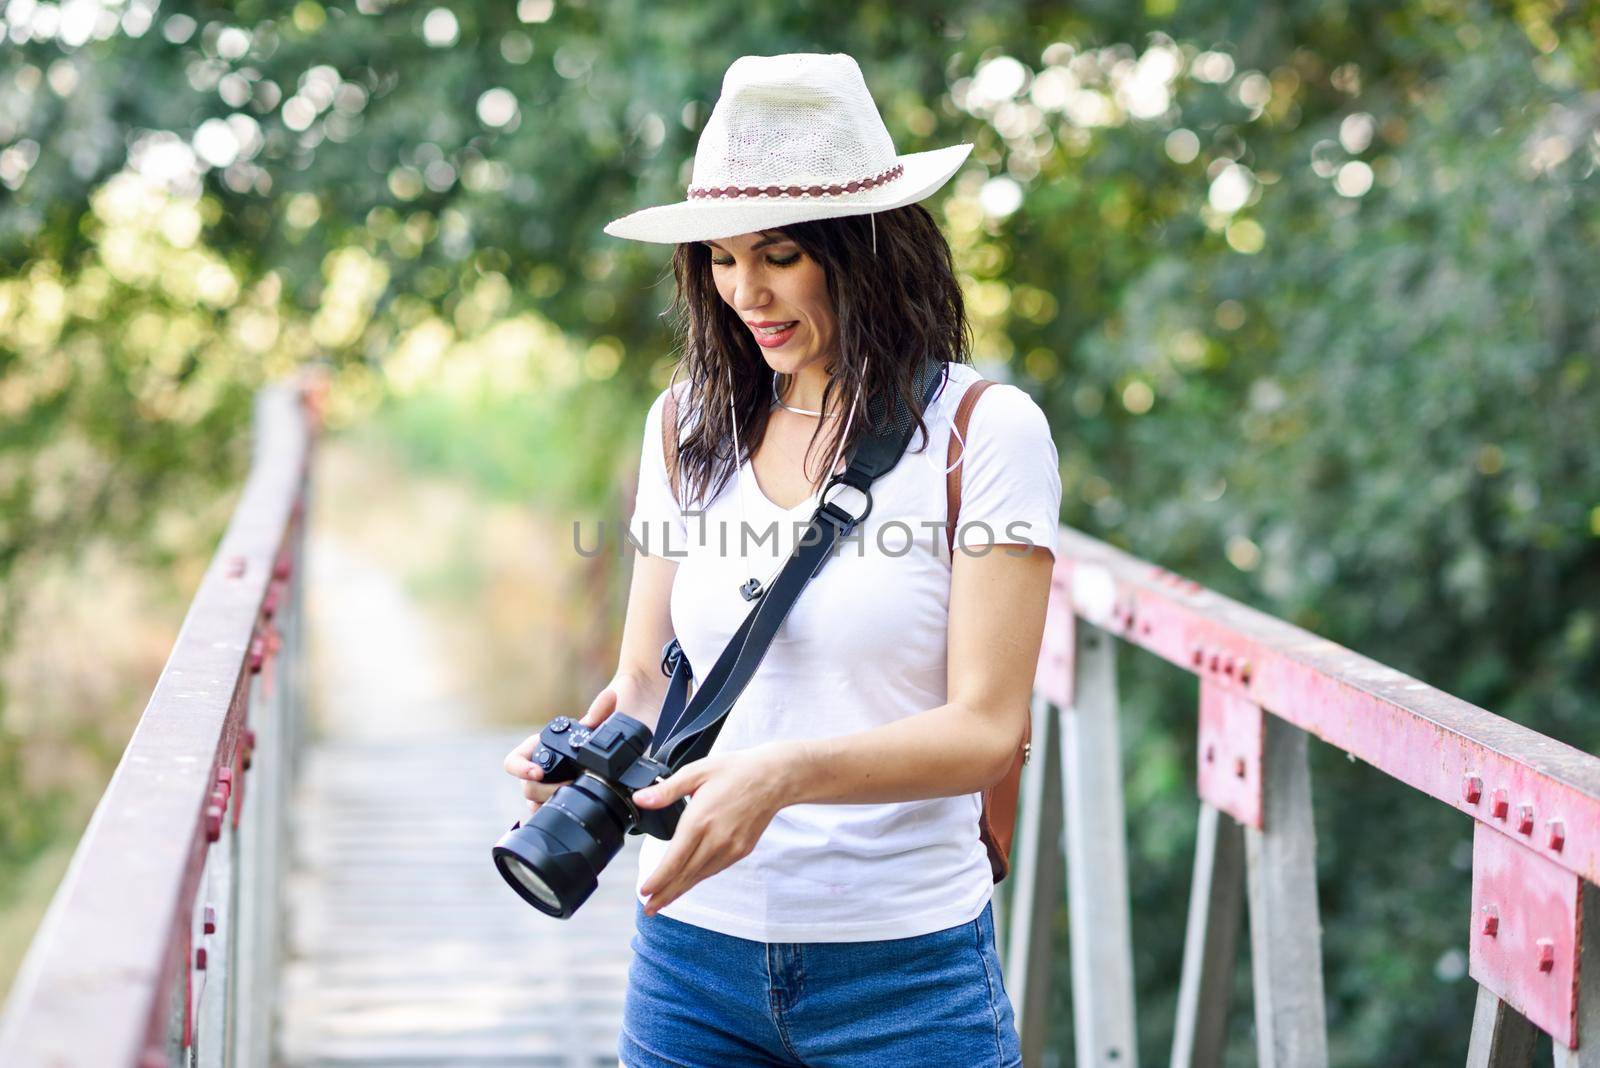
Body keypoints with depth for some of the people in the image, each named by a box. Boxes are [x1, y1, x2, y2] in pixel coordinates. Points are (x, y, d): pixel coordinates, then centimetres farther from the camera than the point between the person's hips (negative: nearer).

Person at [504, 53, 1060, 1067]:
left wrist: (786, 773, -29)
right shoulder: (687, 425, 6)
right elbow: (649, 673, 8)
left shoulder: (985, 431, -8)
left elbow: (986, 727, -13)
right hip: (693, 946, 4)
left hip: (904, 970, -3)